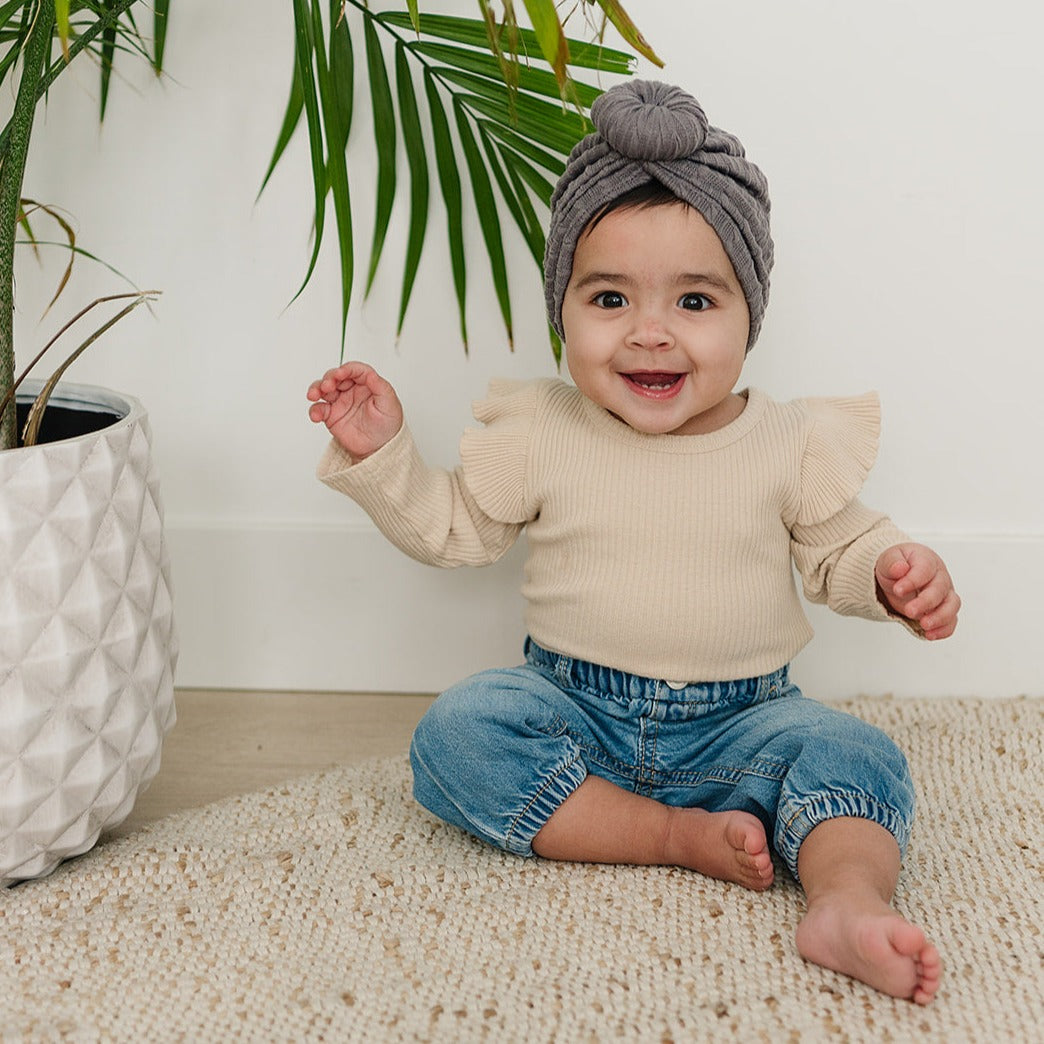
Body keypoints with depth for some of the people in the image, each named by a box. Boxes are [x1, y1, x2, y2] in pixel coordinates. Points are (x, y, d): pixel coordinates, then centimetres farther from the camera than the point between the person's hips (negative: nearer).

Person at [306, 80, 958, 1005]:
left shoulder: (790, 444, -3)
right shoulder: (538, 436, -4)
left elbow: (837, 548, 8)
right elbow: (452, 528, 8)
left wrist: (896, 574, -14)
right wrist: (380, 454, -7)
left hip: (739, 721, 0)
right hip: (575, 713, 1)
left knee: (856, 757, -24)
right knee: (456, 732, -26)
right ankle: (679, 836, -26)